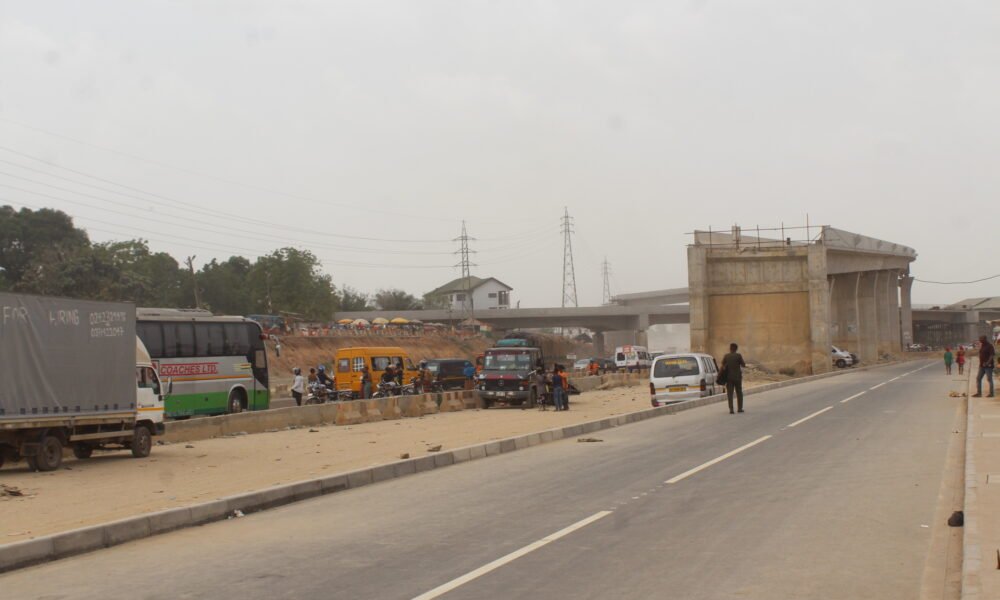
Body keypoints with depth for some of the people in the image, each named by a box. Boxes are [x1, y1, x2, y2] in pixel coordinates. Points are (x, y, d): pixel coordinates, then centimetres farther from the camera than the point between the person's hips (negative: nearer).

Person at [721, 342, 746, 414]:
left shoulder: (726, 356, -1)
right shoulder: (738, 356, -7)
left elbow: (723, 366, 0)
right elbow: (743, 365, -3)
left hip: (729, 377, 1)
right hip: (737, 377, -1)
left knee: (730, 393, 0)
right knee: (739, 393, 13)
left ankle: (731, 409, -8)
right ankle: (740, 408, 16)